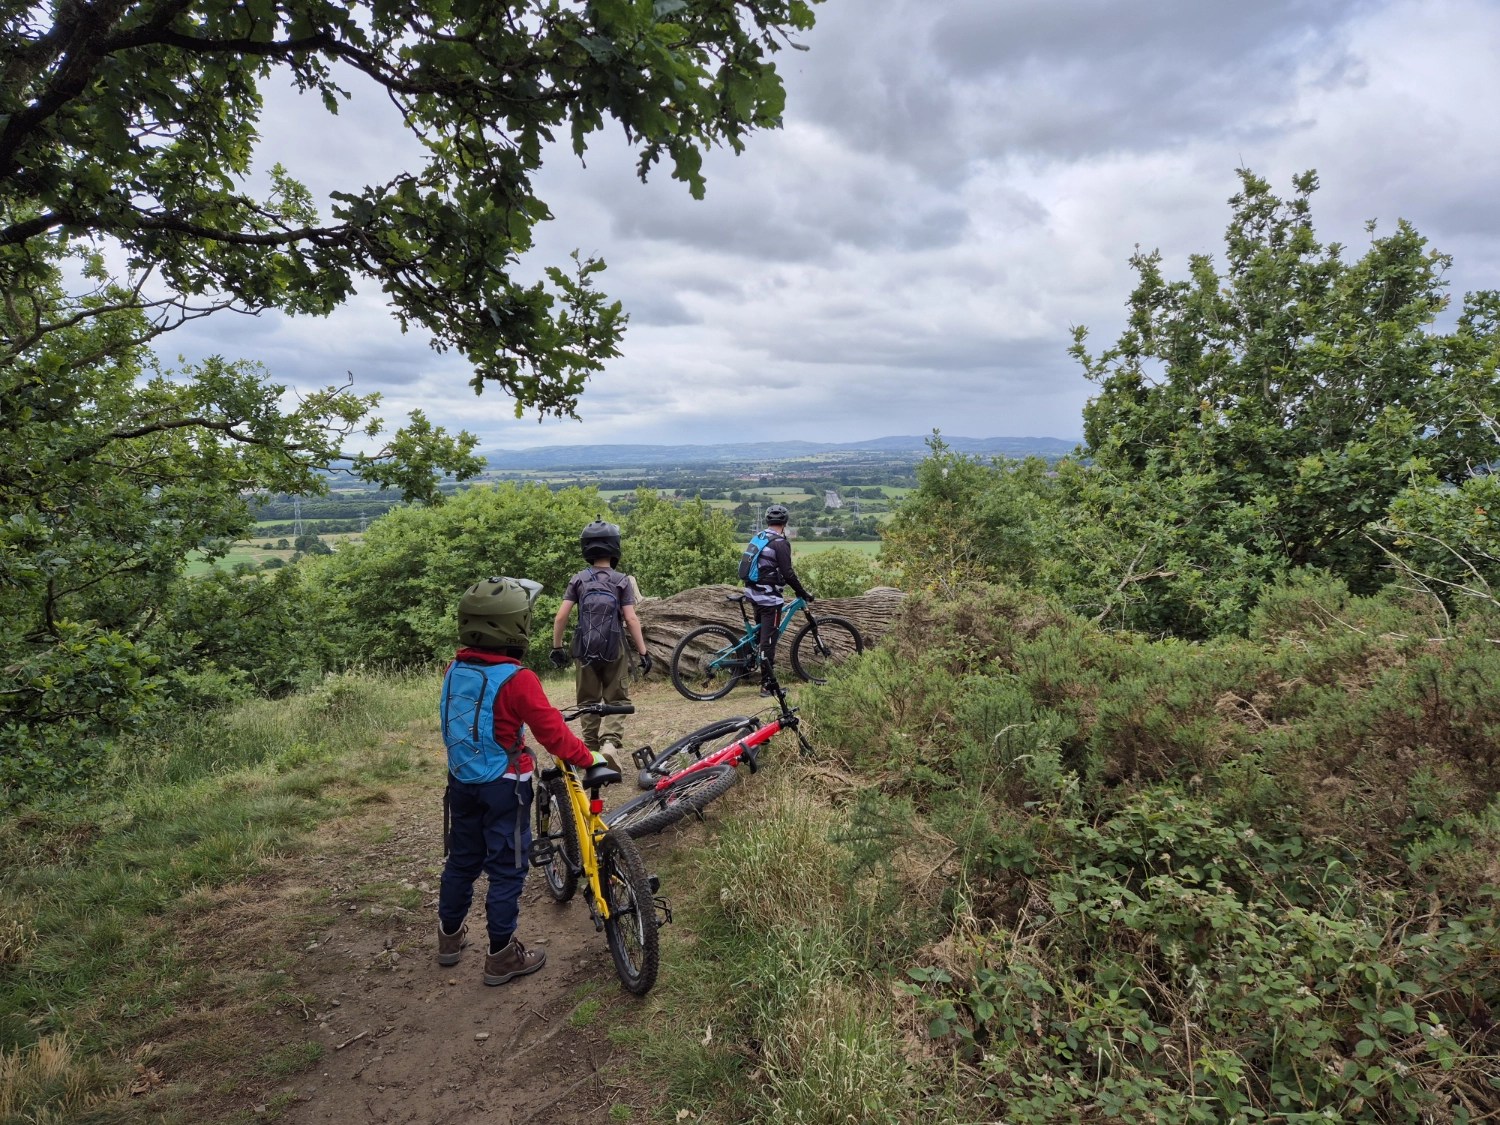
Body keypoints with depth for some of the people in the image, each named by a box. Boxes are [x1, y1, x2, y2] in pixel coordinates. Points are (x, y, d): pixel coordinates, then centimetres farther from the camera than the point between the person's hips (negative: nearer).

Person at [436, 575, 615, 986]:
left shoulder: (454, 670, -3)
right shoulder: (517, 679, -23)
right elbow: (553, 732, -21)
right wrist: (589, 759, -10)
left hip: (461, 779, 7)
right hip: (503, 786, -7)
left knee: (461, 859, 22)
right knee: (507, 868, 6)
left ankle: (450, 936, 37)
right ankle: (502, 955, 16)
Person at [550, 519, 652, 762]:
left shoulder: (578, 580, 1)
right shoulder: (622, 581, -4)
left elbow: (561, 617, -4)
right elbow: (631, 619, -10)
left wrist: (557, 647, 7)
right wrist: (643, 652, -6)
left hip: (585, 651, 2)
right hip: (614, 651, -2)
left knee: (588, 703, 13)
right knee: (616, 701, 6)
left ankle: (591, 752, 18)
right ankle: (610, 743, -15)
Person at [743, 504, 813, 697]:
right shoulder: (780, 543, -14)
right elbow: (788, 573, -18)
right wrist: (803, 593, -8)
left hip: (754, 593, 8)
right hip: (770, 597, -8)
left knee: (762, 634, 25)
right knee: (768, 639, -5)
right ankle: (767, 685, -2)